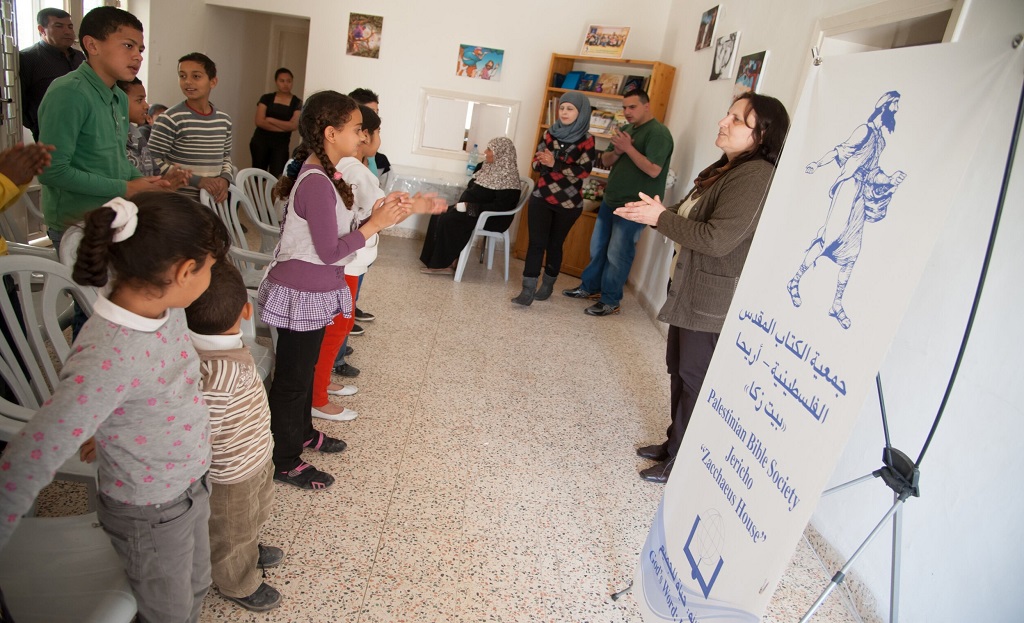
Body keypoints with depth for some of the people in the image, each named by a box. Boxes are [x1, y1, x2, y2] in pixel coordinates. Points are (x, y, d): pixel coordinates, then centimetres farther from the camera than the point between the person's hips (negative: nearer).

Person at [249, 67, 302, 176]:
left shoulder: (297, 103, 3)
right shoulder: (266, 98, 5)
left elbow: (293, 125, -8)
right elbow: (259, 122, -6)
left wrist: (271, 120, -7)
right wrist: (284, 127, -11)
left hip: (281, 144, -1)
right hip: (260, 141, 1)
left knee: (276, 177, -12)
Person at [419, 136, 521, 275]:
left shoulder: (507, 177, -18)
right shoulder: (489, 167, 9)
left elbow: (500, 206, -25)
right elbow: (473, 189, 17)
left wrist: (471, 207, -23)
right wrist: (463, 203, -3)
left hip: (492, 218, -9)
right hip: (471, 208, 9)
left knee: (448, 221, -23)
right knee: (439, 215, -7)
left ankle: (447, 263, -11)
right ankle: (438, 262, -9)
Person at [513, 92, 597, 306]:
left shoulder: (587, 141, -6)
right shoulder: (551, 133, 5)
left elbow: (584, 171, -16)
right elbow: (536, 162, 7)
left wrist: (555, 163, -26)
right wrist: (543, 161, -17)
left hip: (568, 202, -2)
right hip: (542, 197, 2)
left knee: (554, 244, 9)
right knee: (536, 242, -5)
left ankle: (547, 285, 27)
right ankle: (528, 290, -4)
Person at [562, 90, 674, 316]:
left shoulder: (658, 133, -13)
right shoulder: (627, 129, 13)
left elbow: (653, 170, -24)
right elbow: (605, 161, 13)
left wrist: (628, 148, -22)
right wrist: (617, 151, -8)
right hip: (610, 200, 8)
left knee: (617, 254, -2)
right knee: (597, 247, 16)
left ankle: (610, 301, 9)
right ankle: (590, 287, 31)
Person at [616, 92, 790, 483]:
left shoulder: (755, 176, -20)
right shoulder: (725, 169, 13)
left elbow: (717, 239, -27)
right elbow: (690, 218, 18)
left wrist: (661, 218, -18)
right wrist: (658, 213, 0)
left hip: (712, 301, -10)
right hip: (689, 291, 10)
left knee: (695, 379, 2)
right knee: (679, 371, 19)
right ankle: (675, 444, 36)